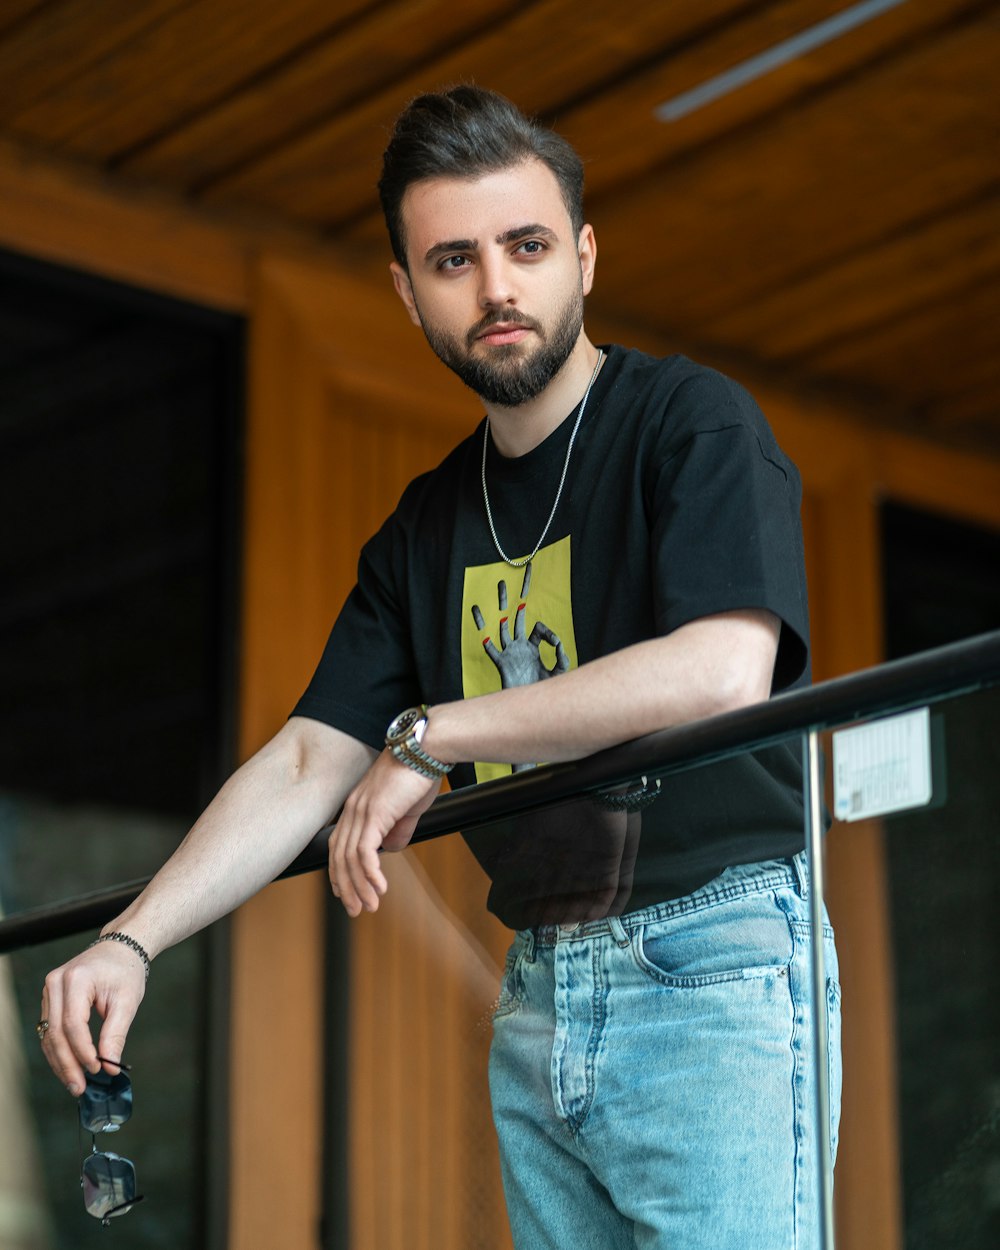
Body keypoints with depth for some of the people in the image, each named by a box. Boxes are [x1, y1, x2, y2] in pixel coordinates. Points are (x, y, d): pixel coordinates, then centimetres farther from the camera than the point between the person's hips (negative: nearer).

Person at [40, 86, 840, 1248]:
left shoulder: (691, 422, -5)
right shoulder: (426, 527, 14)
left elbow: (722, 670, -21)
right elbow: (306, 764, 11)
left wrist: (433, 733, -15)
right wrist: (130, 941, -3)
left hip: (708, 973, -6)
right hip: (538, 993, 6)